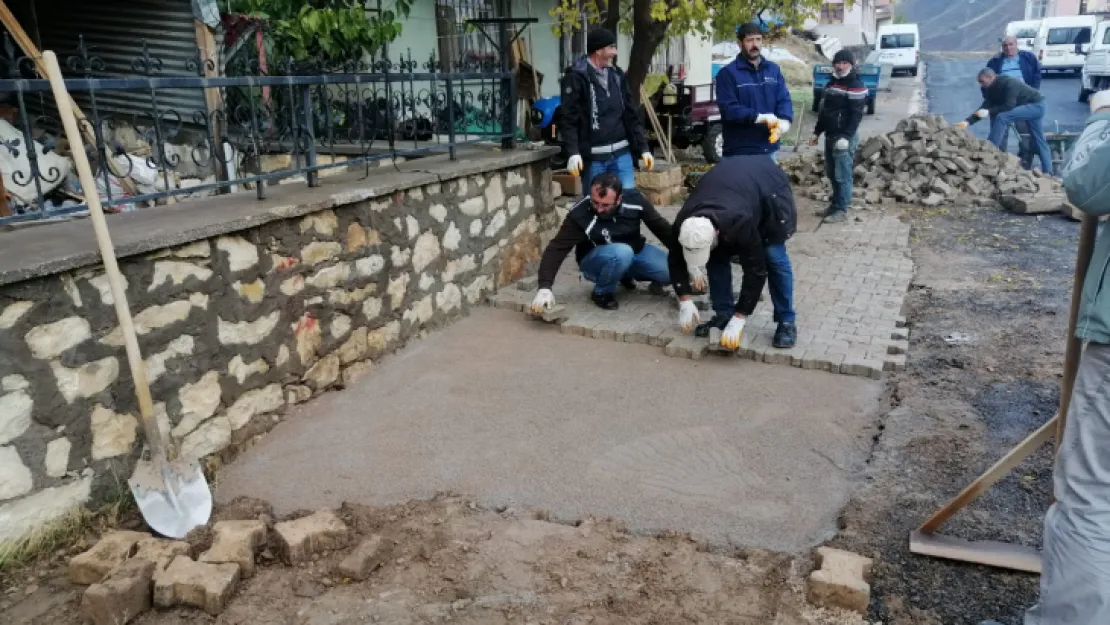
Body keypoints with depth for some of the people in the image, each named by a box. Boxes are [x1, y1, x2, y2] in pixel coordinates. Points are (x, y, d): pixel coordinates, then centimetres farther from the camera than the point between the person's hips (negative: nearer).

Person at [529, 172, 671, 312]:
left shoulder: (635, 200, -19)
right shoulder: (579, 215, -28)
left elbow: (662, 228, -6)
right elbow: (556, 249, -27)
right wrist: (545, 287, -38)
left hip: (636, 252, 5)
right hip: (595, 260, -4)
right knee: (622, 253, -38)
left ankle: (627, 275, 13)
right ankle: (602, 293, -9)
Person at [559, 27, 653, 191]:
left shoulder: (617, 75, 12)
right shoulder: (577, 77, -7)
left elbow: (631, 115, 15)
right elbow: (569, 118, -12)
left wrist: (643, 148, 10)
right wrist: (573, 153, -23)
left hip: (621, 153, 5)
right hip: (593, 157, -5)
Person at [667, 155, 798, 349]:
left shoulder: (740, 223, -45)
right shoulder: (684, 223, -30)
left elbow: (756, 269, -37)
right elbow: (676, 260, -14)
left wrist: (739, 319, -36)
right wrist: (685, 301, -20)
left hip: (770, 184, -5)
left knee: (773, 255, -14)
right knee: (717, 255, -7)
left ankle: (786, 322, -5)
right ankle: (723, 314, 4)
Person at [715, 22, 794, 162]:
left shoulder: (773, 69, 12)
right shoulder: (728, 73, -6)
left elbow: (784, 99, 7)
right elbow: (728, 108, -16)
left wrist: (785, 120, -16)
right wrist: (758, 117, -27)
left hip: (769, 148, 6)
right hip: (740, 152, -6)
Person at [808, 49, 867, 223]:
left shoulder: (856, 86, -10)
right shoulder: (832, 83, 16)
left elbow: (856, 115, -17)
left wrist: (846, 137, -24)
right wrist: (817, 132, 19)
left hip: (844, 138, -8)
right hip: (830, 136, 8)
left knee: (842, 175, -6)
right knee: (831, 173, 14)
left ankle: (842, 209, -1)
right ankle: (836, 204, 25)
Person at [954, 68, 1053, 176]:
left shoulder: (1008, 83, -28)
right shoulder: (991, 89, -2)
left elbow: (1009, 106, -34)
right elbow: (985, 107, -6)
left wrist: (989, 112, -36)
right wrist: (968, 121, -18)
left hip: (1036, 105, -10)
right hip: (1029, 107, 10)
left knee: (1002, 117, -27)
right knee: (1039, 141, 11)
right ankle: (1048, 173, 17)